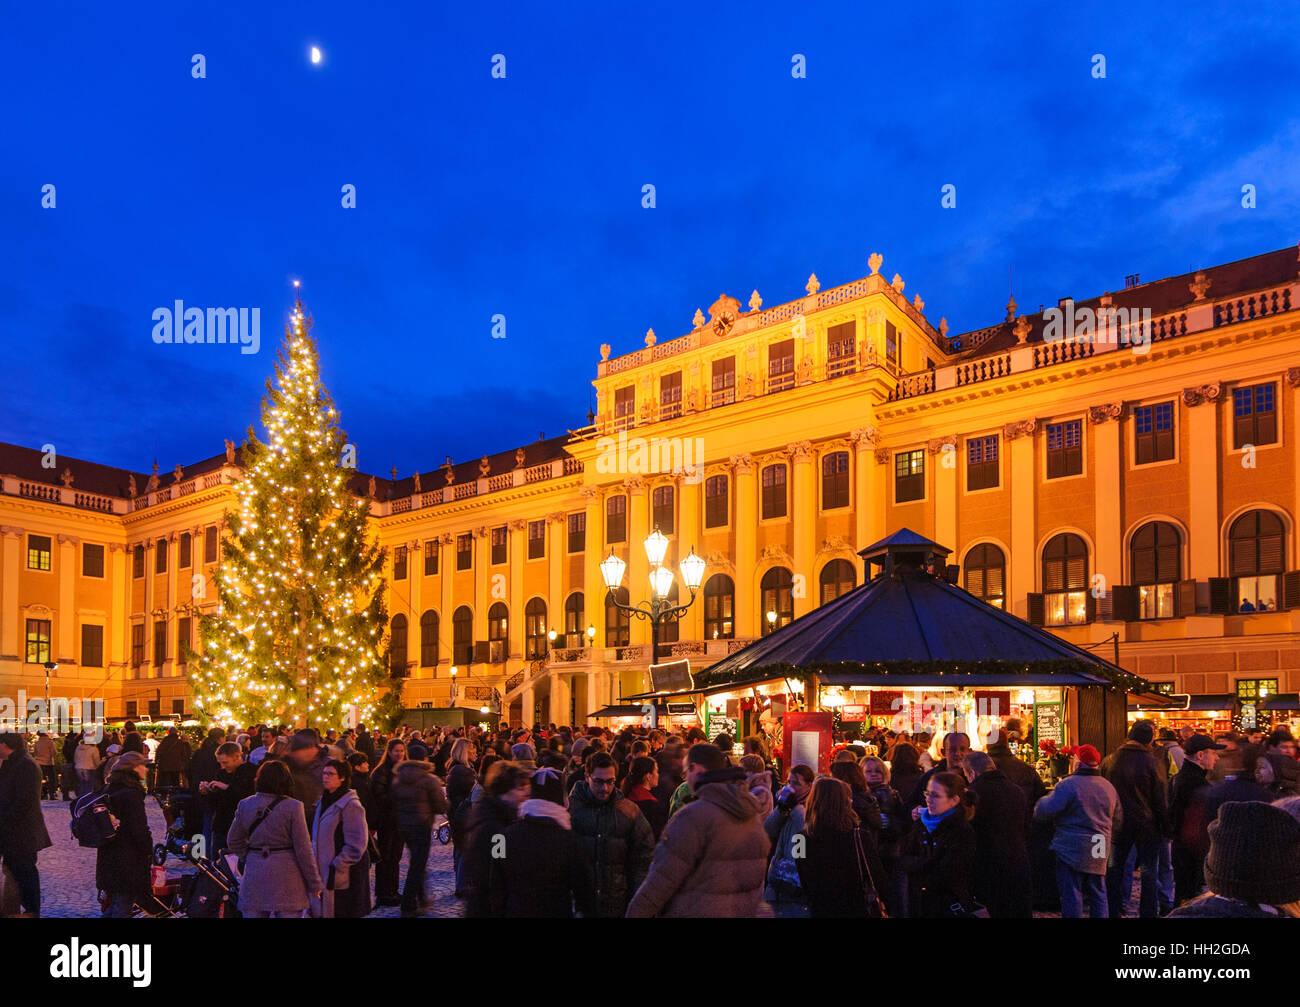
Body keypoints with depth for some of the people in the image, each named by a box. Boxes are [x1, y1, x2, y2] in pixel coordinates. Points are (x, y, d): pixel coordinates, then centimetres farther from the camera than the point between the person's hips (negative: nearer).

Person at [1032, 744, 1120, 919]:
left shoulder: (1068, 785, -15)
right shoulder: (1109, 787, 9)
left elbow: (1048, 810, -19)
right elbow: (1117, 820, 17)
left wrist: (1041, 803, 3)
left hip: (1072, 849, -7)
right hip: (1098, 852, 7)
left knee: (1071, 894, -1)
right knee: (1098, 893, 16)